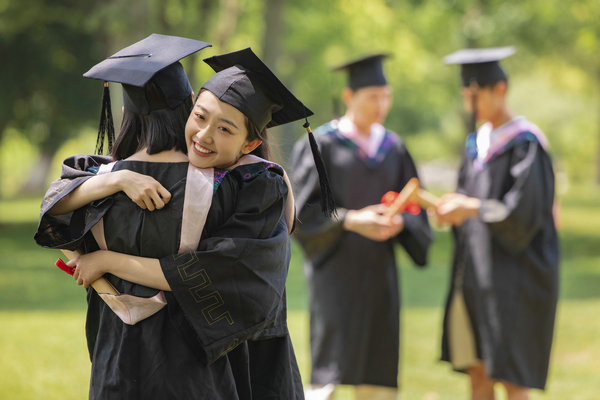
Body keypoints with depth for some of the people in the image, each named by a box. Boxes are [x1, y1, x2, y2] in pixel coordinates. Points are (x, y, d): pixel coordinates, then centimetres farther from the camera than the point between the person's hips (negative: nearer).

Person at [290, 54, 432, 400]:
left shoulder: (394, 148, 10)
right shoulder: (322, 144, -4)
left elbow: (413, 208, 11)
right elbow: (303, 209, -8)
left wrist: (398, 222, -12)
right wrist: (350, 220, -20)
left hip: (378, 270, 5)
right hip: (335, 266, -5)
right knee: (329, 370, -12)